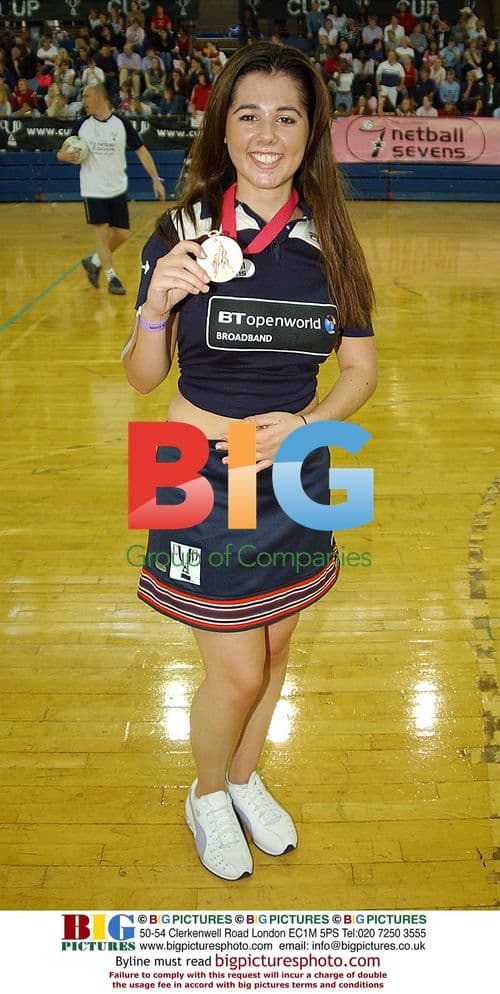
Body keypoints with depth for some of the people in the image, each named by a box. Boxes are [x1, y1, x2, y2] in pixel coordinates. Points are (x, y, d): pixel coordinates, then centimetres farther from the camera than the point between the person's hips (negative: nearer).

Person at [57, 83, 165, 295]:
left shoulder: (121, 124, -4)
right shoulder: (82, 125, -1)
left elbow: (141, 151, 1)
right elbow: (63, 153, 6)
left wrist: (155, 179, -6)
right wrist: (65, 155, -19)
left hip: (117, 188, 1)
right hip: (93, 189, -1)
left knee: (122, 234, 1)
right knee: (101, 231, -6)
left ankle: (94, 261, 24)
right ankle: (111, 277, 5)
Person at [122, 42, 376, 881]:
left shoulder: (331, 239, -4)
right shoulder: (183, 231, -11)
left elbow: (362, 368, 1)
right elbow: (143, 377, -8)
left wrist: (305, 422, -17)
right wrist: (157, 306, -27)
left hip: (297, 476, 3)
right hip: (203, 479, -3)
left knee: (273, 653, 19)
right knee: (235, 672, 5)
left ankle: (245, 779, 47)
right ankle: (206, 796, 36)